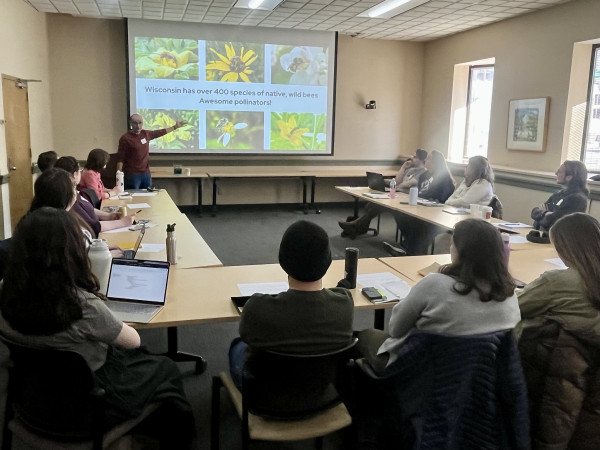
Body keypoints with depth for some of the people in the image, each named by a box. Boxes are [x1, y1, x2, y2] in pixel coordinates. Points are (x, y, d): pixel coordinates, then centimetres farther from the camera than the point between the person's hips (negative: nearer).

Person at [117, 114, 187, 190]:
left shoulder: (146, 134, 7)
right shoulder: (125, 138, -9)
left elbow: (160, 132, 23)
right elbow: (120, 159, -10)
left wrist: (175, 127, 30)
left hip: (146, 174, 6)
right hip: (132, 175, -6)